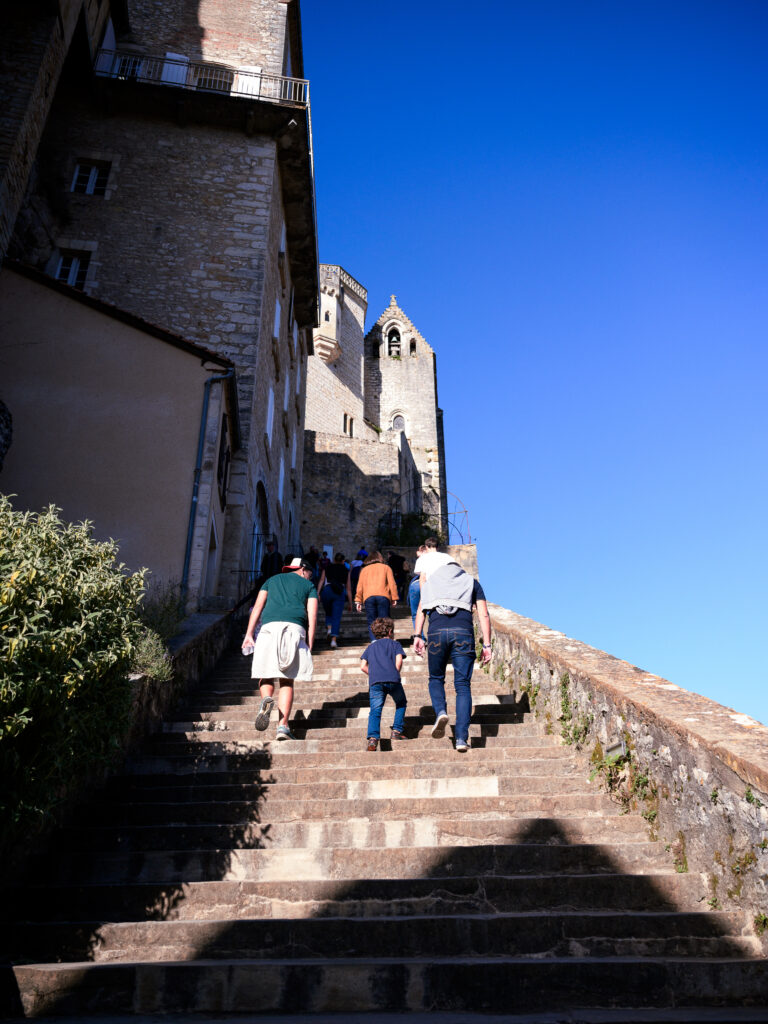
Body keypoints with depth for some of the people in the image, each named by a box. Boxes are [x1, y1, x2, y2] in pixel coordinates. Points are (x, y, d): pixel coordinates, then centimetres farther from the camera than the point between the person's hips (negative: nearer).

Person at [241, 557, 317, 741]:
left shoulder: (272, 580, 29)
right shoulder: (309, 585, 23)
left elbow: (258, 606, 16)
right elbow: (312, 616, 9)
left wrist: (249, 633, 9)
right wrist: (309, 644, 6)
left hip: (270, 626, 1)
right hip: (296, 628, -1)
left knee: (266, 675, 5)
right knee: (287, 681, 2)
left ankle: (266, 699, -28)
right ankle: (282, 726, -7)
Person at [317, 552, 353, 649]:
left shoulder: (327, 568, 18)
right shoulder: (346, 571, 19)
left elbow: (321, 581, 5)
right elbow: (348, 588, 18)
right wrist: (350, 603, 21)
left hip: (326, 591, 1)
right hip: (339, 593, 0)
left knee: (328, 612, 23)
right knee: (337, 616, 1)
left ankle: (329, 627, -2)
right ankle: (334, 639, -9)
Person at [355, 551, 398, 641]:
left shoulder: (364, 569, 22)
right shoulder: (386, 567, 18)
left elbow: (360, 586, 15)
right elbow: (392, 584, 8)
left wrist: (358, 601, 15)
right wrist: (394, 599, 7)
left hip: (368, 597, 1)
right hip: (383, 596, -1)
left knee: (371, 623, 2)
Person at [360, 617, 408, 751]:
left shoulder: (370, 647, 27)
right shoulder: (394, 644, 19)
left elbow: (363, 666, 15)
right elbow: (398, 661, 1)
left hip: (375, 682, 2)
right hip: (392, 679, -2)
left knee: (375, 711, -2)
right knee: (401, 703, 22)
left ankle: (373, 737, -22)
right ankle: (396, 731, 13)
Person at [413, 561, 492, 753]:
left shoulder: (431, 579, 26)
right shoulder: (472, 582, 24)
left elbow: (421, 609, 12)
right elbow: (483, 614, 13)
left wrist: (417, 636, 6)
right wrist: (486, 645, 11)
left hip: (437, 632, 0)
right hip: (463, 632, 0)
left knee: (436, 679, 18)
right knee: (463, 685, 4)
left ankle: (440, 711, -10)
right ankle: (461, 737, -5)